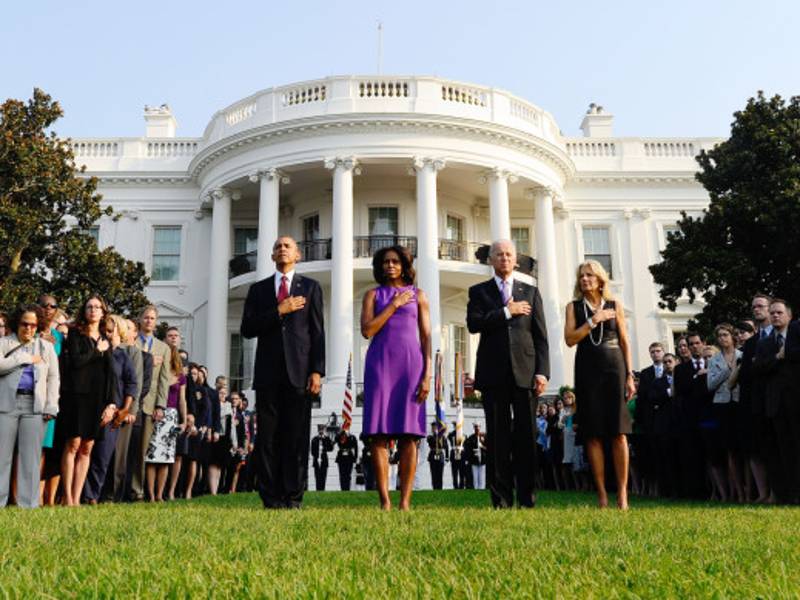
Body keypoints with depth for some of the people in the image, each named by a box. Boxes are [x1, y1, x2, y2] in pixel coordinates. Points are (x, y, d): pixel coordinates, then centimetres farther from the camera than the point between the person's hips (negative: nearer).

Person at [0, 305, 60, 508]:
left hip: (34, 406, 1)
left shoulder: (46, 346, 17)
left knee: (31, 457, 0)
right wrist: (27, 358, -4)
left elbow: (53, 378, 11)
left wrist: (51, 407, 0)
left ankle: (28, 504, 2)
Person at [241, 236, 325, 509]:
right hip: (268, 373, 2)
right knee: (268, 439, 1)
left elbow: (318, 332, 4)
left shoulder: (311, 287, 12)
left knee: (297, 438, -3)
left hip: (299, 372, -1)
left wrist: (317, 371, -5)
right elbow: (247, 329, 4)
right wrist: (279, 311, -7)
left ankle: (293, 501, 1)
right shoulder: (258, 289, 16)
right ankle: (272, 501, 5)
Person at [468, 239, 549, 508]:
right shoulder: (479, 291, 12)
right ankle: (501, 501, 5)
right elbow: (473, 323, -5)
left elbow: (540, 335, 8)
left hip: (524, 371, 1)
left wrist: (542, 371, -2)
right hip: (493, 373, -1)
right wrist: (507, 312, -8)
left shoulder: (530, 292, 15)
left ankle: (527, 499, 5)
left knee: (526, 436, 0)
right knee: (498, 438, 1)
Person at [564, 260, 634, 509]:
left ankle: (622, 492, -2)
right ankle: (601, 493, 3)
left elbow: (625, 342, 9)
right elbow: (570, 339, -3)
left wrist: (630, 375, 2)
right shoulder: (574, 307, 9)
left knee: (618, 432, -4)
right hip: (587, 370, 0)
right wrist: (594, 320, -11)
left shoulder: (615, 305, 10)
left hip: (614, 367, 0)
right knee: (593, 434, 0)